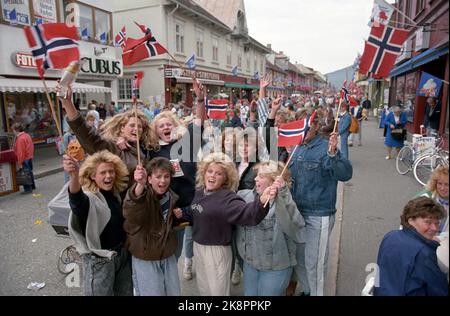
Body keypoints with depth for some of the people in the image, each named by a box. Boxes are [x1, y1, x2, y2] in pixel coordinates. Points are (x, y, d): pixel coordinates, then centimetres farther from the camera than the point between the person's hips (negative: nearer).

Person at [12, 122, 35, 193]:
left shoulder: (20, 139, -21)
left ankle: (28, 189, 2)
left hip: (24, 159, -10)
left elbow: (21, 152, -22)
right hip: (30, 157, 10)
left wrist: (20, 163, -19)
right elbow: (31, 147, 16)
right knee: (29, 172, 20)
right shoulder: (27, 135, 9)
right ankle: (32, 186, 31)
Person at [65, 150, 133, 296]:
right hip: (100, 259, -7)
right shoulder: (88, 197, -21)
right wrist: (74, 175, -67)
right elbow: (76, 199, -46)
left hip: (123, 253, 7)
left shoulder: (116, 192, -1)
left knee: (125, 292, 23)